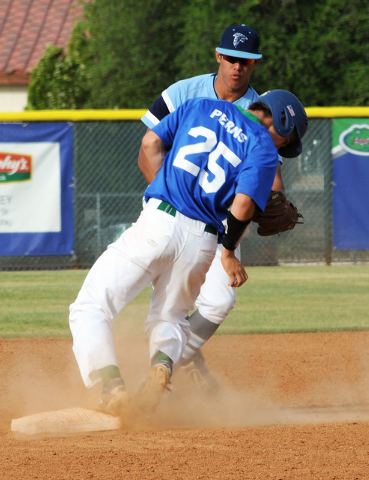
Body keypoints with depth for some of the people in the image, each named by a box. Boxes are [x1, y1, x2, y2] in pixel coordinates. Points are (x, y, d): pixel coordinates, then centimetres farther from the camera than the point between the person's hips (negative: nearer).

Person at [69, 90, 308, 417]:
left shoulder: (202, 107, 18)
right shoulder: (265, 149, 7)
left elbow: (150, 146, 11)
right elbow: (243, 205, -7)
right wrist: (229, 253, 7)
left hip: (157, 223, 0)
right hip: (201, 243, 1)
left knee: (90, 309, 3)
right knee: (170, 317, 23)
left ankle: (112, 388, -20)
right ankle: (162, 368, -9)